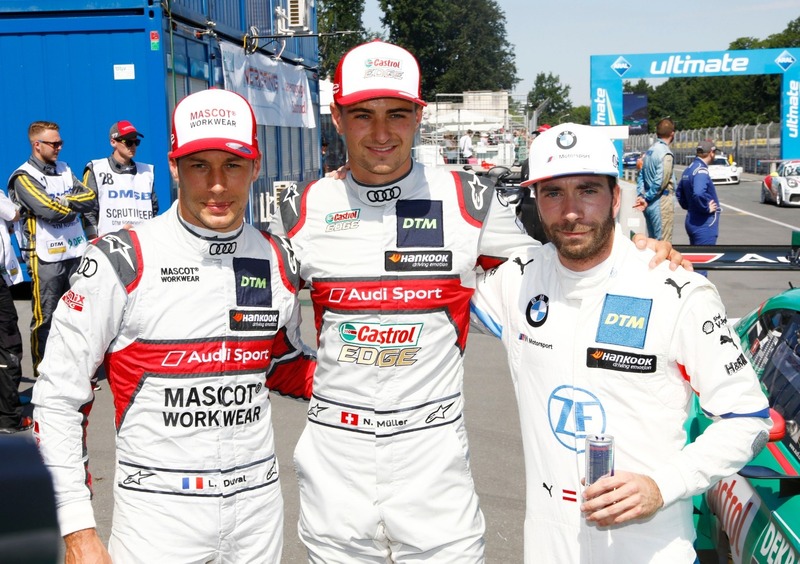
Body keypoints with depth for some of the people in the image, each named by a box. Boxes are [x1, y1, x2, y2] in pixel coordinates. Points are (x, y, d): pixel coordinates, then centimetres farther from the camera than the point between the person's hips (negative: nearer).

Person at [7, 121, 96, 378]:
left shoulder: (64, 170, 14)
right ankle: (42, 375, 8)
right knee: (44, 318, -1)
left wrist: (64, 201, -13)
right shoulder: (24, 177, -8)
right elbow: (49, 210, -20)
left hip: (76, 252, 7)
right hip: (46, 257, -6)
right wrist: (76, 205, -4)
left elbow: (90, 197, 2)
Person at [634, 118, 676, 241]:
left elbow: (641, 176, 10)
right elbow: (660, 182, -20)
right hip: (661, 203, -8)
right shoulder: (665, 153, -16)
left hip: (650, 204, 9)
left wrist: (640, 196, 2)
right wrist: (647, 199, -9)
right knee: (663, 243, -4)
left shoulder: (649, 151, 10)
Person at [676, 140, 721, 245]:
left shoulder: (688, 169, 12)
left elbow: (679, 193, 23)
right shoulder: (701, 171, -19)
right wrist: (706, 208, -21)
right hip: (704, 225, -10)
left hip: (692, 220, 10)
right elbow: (698, 194, -35)